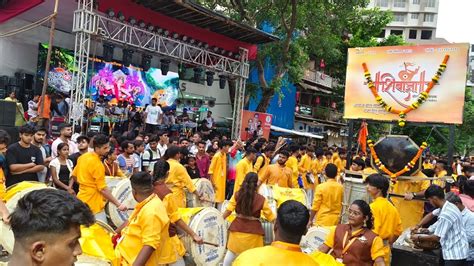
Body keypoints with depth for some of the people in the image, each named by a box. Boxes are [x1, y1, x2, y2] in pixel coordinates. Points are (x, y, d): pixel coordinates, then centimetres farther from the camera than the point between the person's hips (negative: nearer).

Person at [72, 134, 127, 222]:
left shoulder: (82, 157, 5)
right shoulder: (97, 164, -21)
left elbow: (74, 176, 18)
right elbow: (103, 189, -21)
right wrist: (118, 204, -18)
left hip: (82, 199, 9)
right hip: (93, 204, -9)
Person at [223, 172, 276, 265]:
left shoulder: (237, 195, -6)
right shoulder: (261, 199, -9)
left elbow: (228, 210, -6)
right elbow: (271, 216, -4)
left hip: (238, 227, 2)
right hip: (253, 230, -2)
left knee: (231, 252, 21)